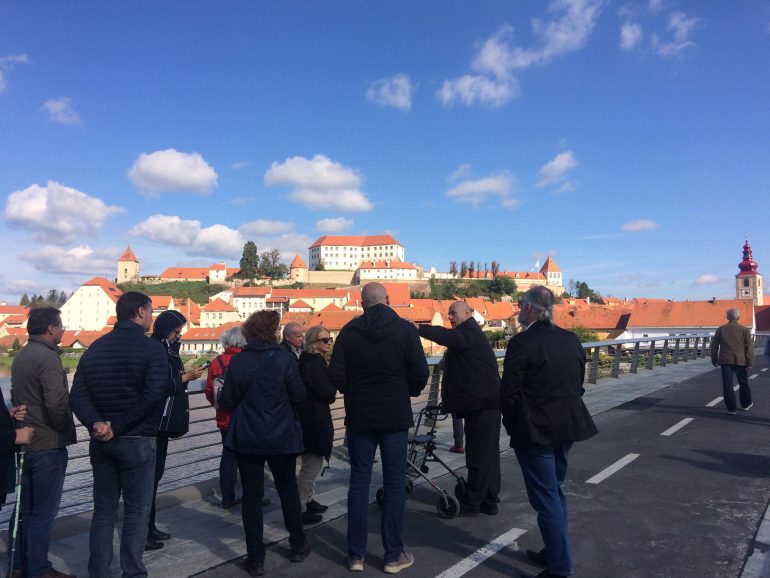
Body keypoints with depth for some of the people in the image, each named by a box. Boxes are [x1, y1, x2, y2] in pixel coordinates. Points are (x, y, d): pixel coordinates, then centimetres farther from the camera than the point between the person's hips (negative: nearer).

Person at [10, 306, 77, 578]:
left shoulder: (21, 356, 11)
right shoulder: (47, 357, -18)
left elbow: (16, 397, 18)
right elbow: (57, 403, -27)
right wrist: (66, 429, -10)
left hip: (25, 442, 9)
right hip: (48, 445, -9)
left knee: (25, 508, 18)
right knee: (44, 511, 1)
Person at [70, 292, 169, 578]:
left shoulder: (95, 348, 8)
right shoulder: (152, 348, -11)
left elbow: (77, 394, 1)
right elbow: (153, 396, -22)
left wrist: (95, 423, -12)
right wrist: (119, 425, -15)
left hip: (101, 441, 6)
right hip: (137, 441, -6)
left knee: (103, 510, 15)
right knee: (137, 511, 6)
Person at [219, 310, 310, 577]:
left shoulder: (237, 362, -5)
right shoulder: (284, 359, -12)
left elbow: (226, 401, -2)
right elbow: (299, 396, -10)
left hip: (246, 438, 1)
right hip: (282, 437, -1)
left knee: (252, 496, 9)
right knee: (288, 489, 18)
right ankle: (298, 545, 29)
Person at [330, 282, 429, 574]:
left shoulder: (349, 331, -4)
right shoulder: (404, 329, -7)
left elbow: (336, 377, -6)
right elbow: (420, 374, -8)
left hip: (359, 417, 2)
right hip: (395, 417, -1)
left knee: (359, 483, 10)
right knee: (394, 484, 8)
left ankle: (356, 554, 18)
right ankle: (394, 555, 16)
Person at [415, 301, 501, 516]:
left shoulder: (469, 331, -10)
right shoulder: (468, 333, 23)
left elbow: (449, 337, -31)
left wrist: (419, 328, -38)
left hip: (482, 403, -11)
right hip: (485, 401, 11)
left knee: (479, 454, -4)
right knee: (488, 453, 14)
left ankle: (470, 504, 3)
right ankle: (489, 501, 22)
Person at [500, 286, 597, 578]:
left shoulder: (522, 343, -18)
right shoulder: (571, 340, 4)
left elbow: (508, 392, -16)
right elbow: (578, 384, 10)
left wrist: (512, 424, 0)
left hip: (534, 430, -7)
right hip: (567, 425, 8)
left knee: (546, 497, 3)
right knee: (555, 490, 21)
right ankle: (554, 552, 33)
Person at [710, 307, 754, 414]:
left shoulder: (720, 329, 2)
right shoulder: (744, 330, -1)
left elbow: (714, 345, 6)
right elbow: (749, 347, -5)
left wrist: (714, 359, 16)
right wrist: (750, 362, -3)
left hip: (725, 361, 0)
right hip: (740, 361, 0)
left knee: (727, 385, 2)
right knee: (743, 383, 17)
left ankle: (731, 409, 3)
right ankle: (746, 404, 33)